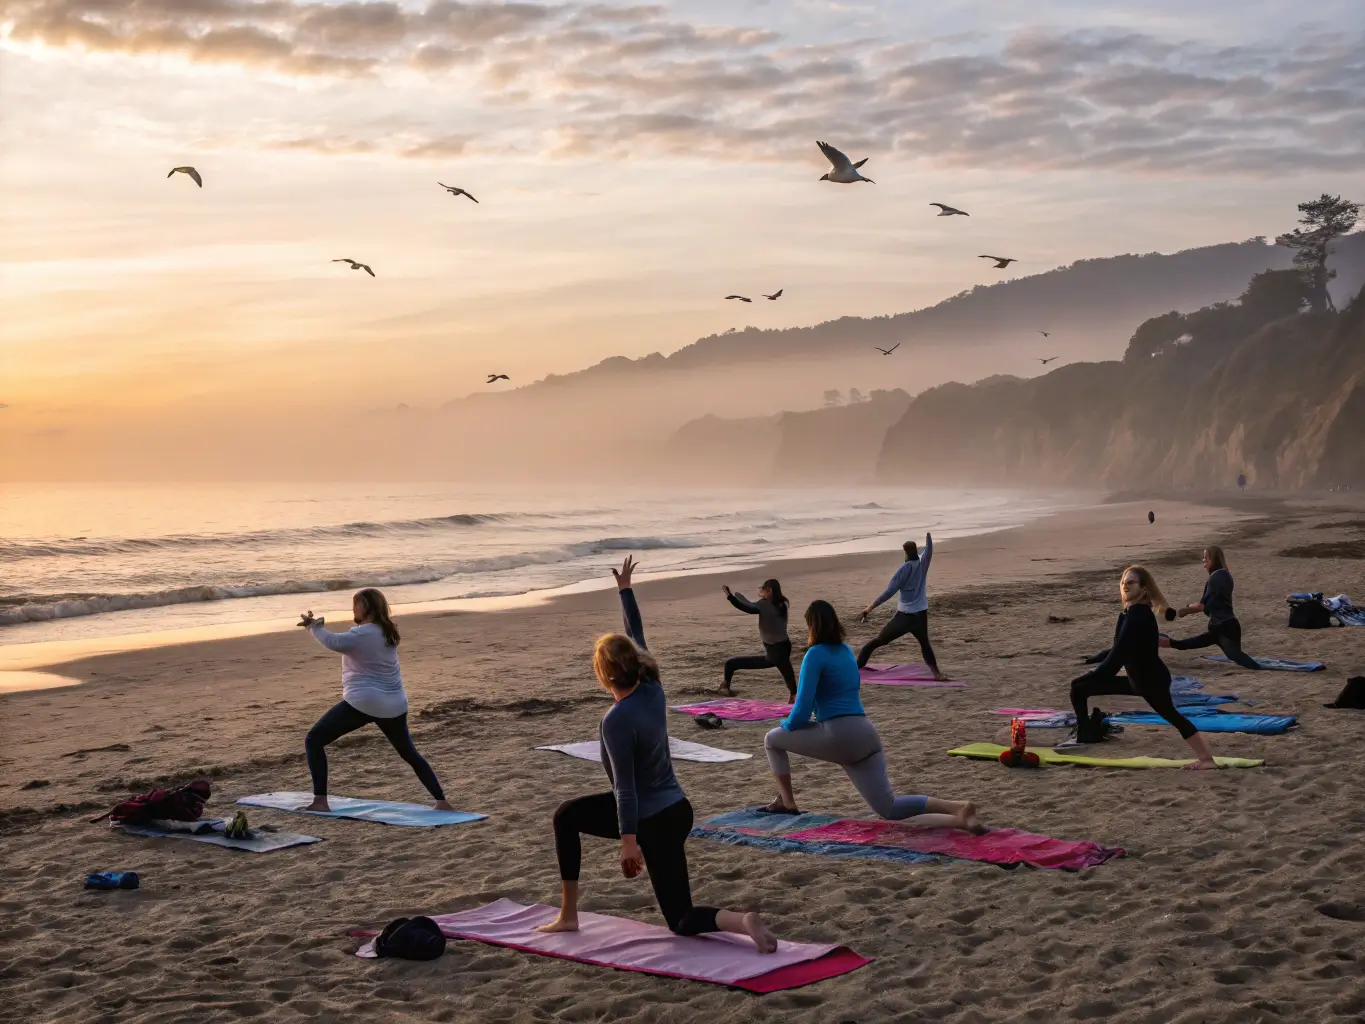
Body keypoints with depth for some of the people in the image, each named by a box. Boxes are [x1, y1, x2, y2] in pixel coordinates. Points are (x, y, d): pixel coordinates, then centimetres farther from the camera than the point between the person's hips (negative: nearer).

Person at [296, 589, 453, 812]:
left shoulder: (363, 634, -12)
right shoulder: (387, 632, 14)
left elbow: (334, 642, -28)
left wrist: (313, 626, -11)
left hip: (363, 702, -8)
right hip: (393, 705, 8)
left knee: (314, 740, 3)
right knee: (410, 753, 21)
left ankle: (320, 801, -5)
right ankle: (441, 801, 13)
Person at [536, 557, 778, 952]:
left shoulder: (617, 720, -23)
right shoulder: (652, 687, -2)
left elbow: (625, 787, -23)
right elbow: (637, 638, 13)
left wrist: (628, 841, -20)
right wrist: (625, 589, 22)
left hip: (654, 820, -8)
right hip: (675, 809, 8)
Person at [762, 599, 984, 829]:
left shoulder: (816, 654, -5)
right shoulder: (846, 651, 20)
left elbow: (804, 704, -9)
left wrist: (787, 725, 11)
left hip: (839, 736, -7)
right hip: (867, 736, 7)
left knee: (772, 739, 15)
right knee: (890, 808, 0)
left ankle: (787, 803, 16)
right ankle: (958, 810, -20)